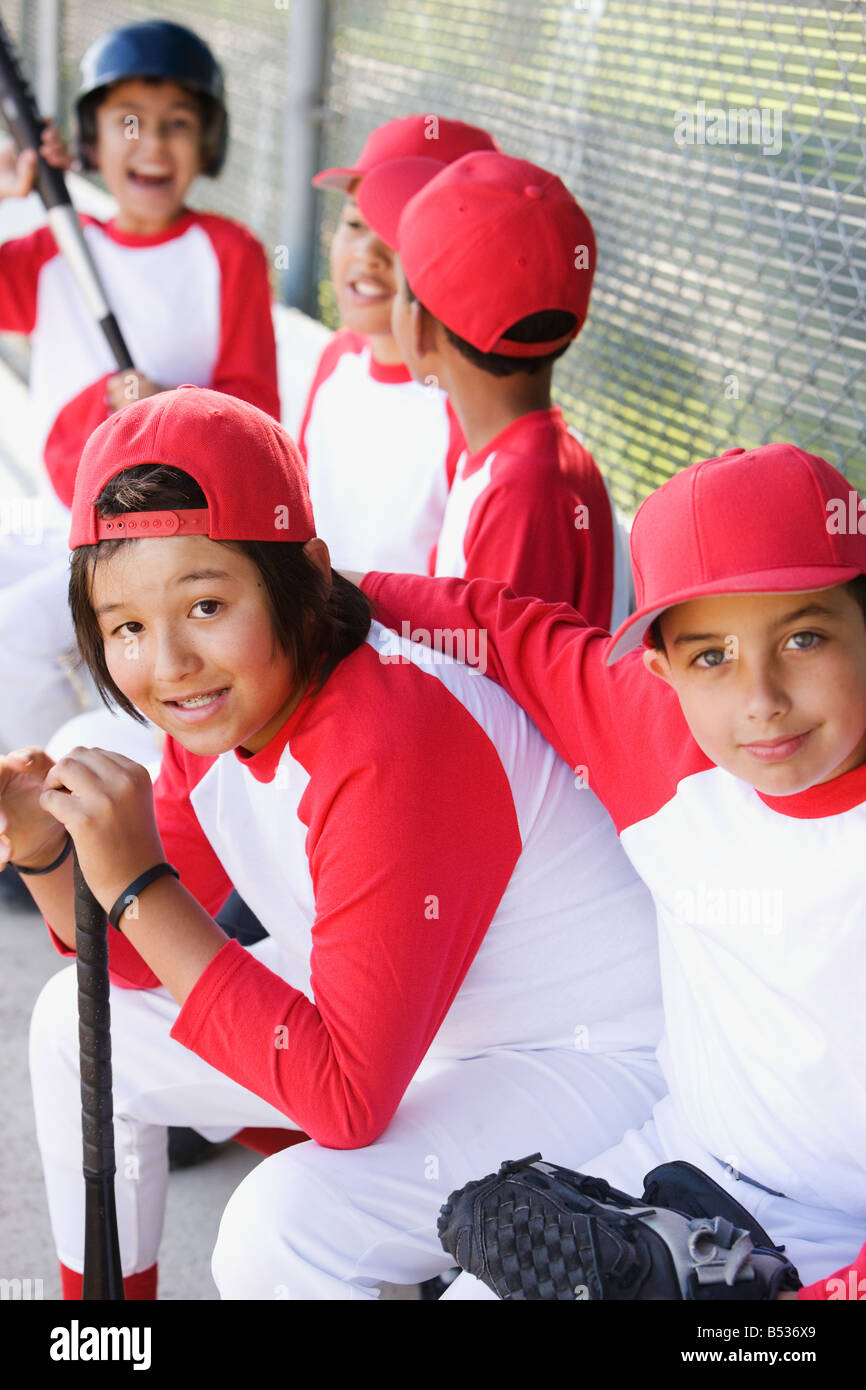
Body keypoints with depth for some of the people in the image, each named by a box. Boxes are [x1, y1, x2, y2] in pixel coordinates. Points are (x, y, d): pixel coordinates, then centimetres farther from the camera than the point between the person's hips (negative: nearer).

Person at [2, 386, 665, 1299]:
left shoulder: (389, 752, -33)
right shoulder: (222, 706, -7)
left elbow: (347, 1096, -34)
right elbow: (140, 963, 5)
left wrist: (138, 885, -34)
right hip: (407, 1024, 9)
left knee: (282, 1224, -31)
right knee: (81, 1023, 12)